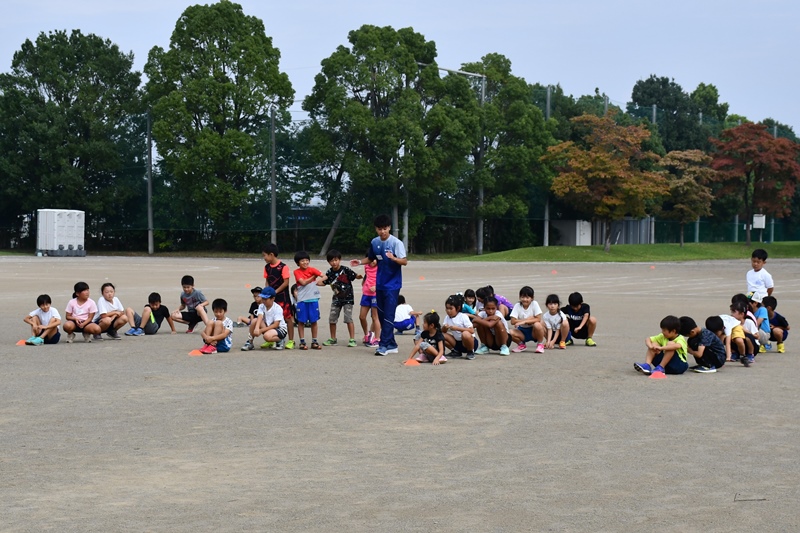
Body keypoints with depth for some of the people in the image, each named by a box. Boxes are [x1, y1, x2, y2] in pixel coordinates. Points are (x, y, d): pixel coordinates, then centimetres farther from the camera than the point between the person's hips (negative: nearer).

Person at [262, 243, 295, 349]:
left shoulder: (283, 267, -13)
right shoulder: (267, 267, 7)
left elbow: (286, 282, -14)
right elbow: (267, 281, 13)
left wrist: (275, 291, -15)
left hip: (282, 296, -6)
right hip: (271, 297, 7)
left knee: (288, 317, 0)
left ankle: (291, 341, 5)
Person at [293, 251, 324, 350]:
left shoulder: (312, 270, 3)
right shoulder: (297, 272, -1)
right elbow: (303, 282, -12)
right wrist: (313, 277, -5)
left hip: (313, 298, 2)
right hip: (302, 299, -2)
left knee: (314, 321, 6)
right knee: (301, 321, 1)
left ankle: (314, 342, 14)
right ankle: (302, 342, 9)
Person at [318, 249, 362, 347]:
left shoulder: (345, 269, -14)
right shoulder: (329, 272, 0)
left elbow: (355, 276, -16)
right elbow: (323, 282, 7)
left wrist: (359, 276, -37)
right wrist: (315, 283, -10)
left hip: (347, 297, -5)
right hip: (336, 298, 5)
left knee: (348, 318, -9)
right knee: (332, 318, 9)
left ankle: (352, 339, -2)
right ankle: (333, 339, 25)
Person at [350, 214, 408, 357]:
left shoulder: (396, 243, -13)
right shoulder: (374, 242, 5)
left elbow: (405, 261, -15)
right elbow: (371, 258, 21)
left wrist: (393, 258, -33)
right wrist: (360, 262, 3)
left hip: (392, 284, -6)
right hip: (380, 284, 6)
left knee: (388, 315, -10)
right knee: (381, 315, 8)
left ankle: (384, 345, -9)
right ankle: (391, 345, 17)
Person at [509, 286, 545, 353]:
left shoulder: (534, 304, -12)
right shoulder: (517, 306, -8)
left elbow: (538, 319, -20)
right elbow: (513, 321, -17)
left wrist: (524, 321, -28)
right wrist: (528, 319, -22)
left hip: (533, 331, -2)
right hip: (522, 331, 2)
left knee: (537, 325, -35)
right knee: (510, 333, -27)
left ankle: (540, 344, -7)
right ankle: (521, 345, 5)